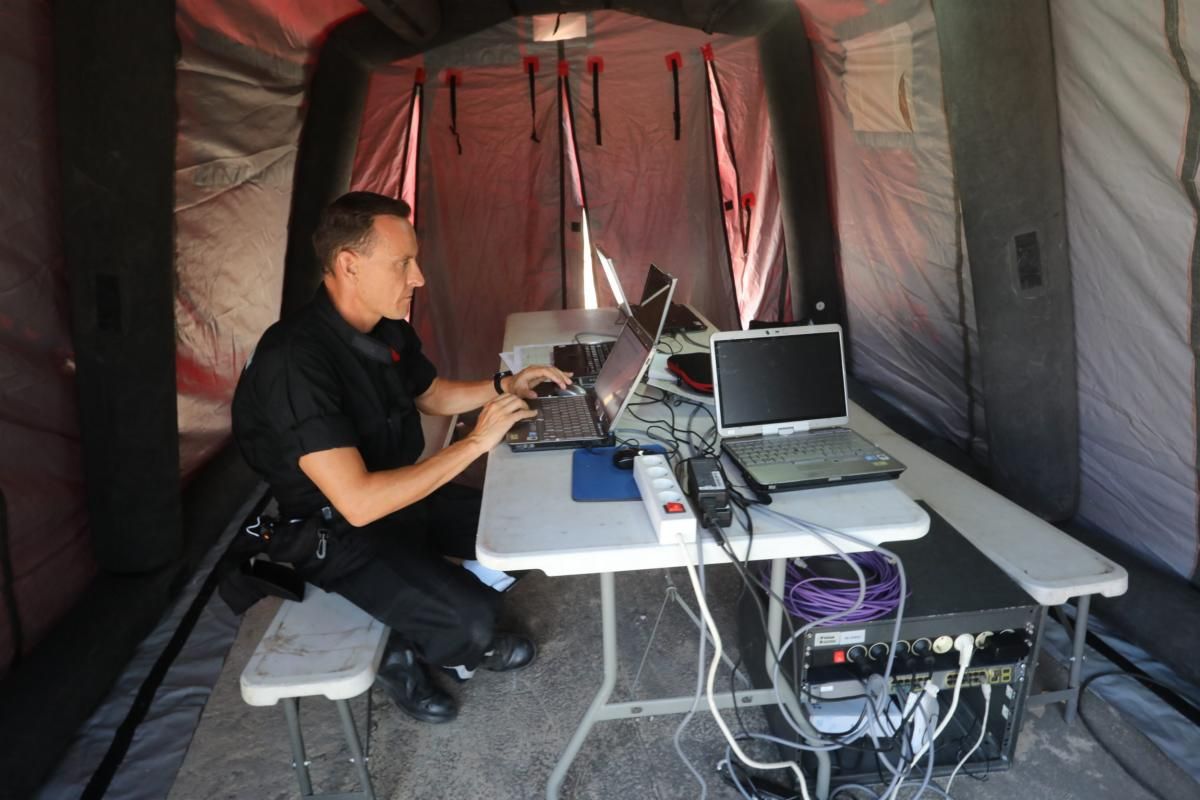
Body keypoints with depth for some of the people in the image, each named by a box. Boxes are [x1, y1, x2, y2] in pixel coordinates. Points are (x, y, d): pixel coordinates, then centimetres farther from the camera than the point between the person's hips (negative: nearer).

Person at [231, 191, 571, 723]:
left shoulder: (388, 328, -4)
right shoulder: (296, 361, -31)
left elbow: (431, 395, 16)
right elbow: (359, 502, -35)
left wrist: (503, 386, -1)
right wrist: (474, 443, -29)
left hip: (403, 493, 8)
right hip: (336, 531, -8)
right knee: (471, 619, -22)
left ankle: (455, 631, 21)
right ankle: (408, 654, 12)